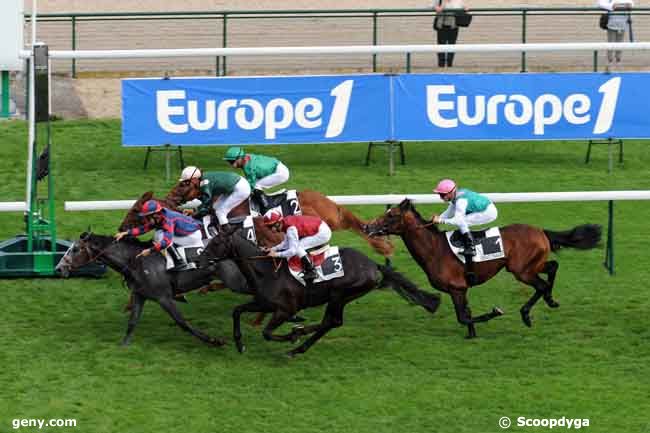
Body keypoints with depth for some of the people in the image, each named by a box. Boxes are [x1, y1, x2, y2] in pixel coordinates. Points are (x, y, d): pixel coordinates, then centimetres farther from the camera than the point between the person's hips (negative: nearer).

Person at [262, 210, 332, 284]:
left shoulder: (290, 228, -25)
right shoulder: (287, 222, 4)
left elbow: (293, 250, -28)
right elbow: (286, 243, 12)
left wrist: (277, 254, -22)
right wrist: (273, 249, 1)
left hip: (323, 232, -10)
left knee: (297, 247, -17)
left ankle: (311, 271, -12)